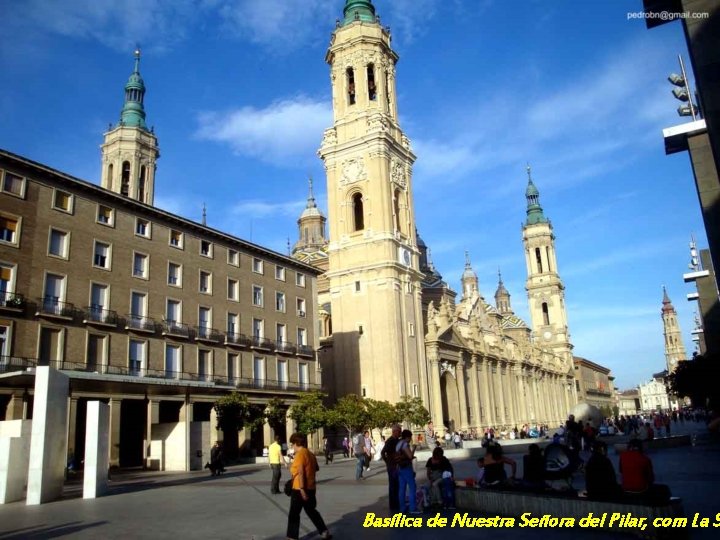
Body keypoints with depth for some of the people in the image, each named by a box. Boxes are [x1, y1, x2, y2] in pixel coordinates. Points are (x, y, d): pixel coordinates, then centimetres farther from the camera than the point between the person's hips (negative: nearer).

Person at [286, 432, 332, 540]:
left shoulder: (300, 454, -16)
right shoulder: (310, 454, 8)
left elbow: (300, 472, -22)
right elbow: (316, 468, 20)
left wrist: (302, 489, -23)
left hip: (300, 489, -8)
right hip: (310, 488, 8)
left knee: (293, 514, 4)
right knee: (311, 511, 21)